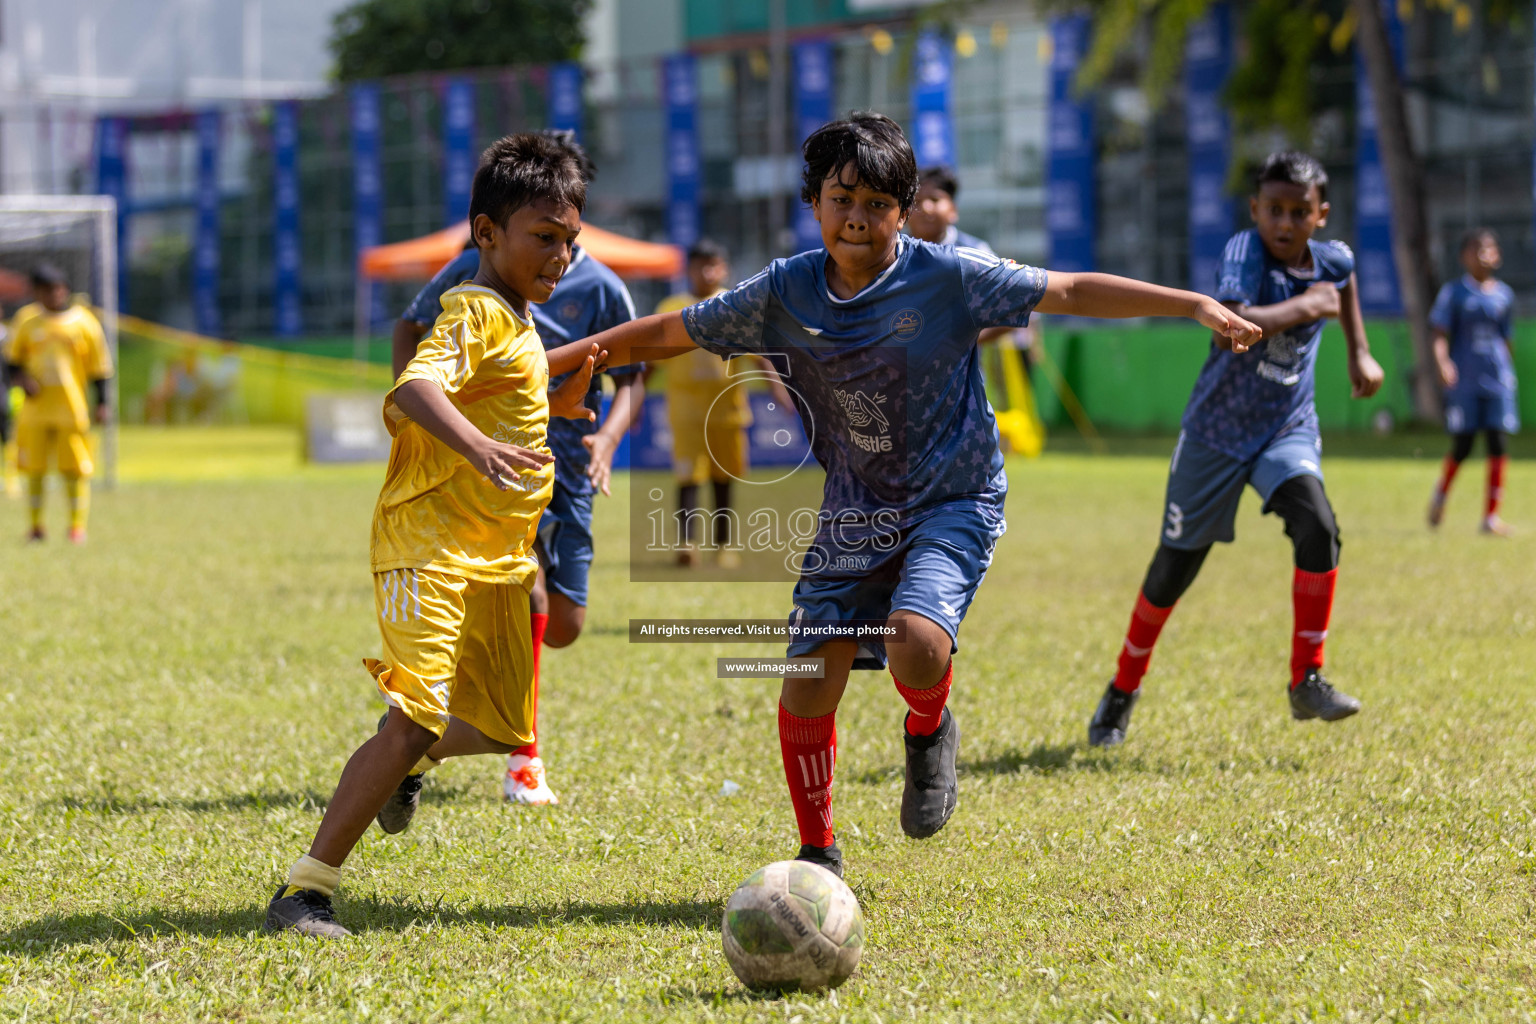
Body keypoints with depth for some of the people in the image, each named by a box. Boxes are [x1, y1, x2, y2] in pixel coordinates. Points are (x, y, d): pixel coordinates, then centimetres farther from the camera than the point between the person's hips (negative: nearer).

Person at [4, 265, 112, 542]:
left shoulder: (83, 321, 1)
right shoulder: (28, 322, 7)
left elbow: (99, 366, 5)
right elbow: (14, 360, 16)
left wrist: (101, 403, -1)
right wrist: (21, 378, -5)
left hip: (72, 407, -2)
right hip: (35, 410, 2)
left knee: (75, 470, -3)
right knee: (34, 469, 1)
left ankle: (77, 526, 4)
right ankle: (36, 526, 11)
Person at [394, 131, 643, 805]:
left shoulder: (600, 287, -3)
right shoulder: (478, 267, -3)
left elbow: (631, 377, 5)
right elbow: (412, 328, 12)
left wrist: (608, 437, -15)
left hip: (565, 466, 3)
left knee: (562, 629, 3)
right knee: (529, 587, -23)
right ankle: (524, 761, -13)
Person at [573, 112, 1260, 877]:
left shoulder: (948, 278, -11)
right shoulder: (784, 294, -3)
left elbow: (1071, 293, -9)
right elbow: (673, 334, 7)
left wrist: (1194, 304, -15)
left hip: (952, 504, -3)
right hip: (852, 515, 3)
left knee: (917, 644, -29)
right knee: (807, 689, -5)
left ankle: (928, 732, 8)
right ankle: (818, 856, 17)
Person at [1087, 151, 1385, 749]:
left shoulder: (1330, 260, -2)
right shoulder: (1245, 252, -21)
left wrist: (1358, 352, 22)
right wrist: (1304, 307, -31)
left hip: (1287, 430, 3)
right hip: (1217, 432, -3)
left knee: (1319, 528, -25)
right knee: (1174, 570, 5)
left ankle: (1307, 681, -13)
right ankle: (1124, 689, 28)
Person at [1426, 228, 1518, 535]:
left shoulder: (1504, 294, 10)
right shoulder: (1454, 292, 1)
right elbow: (1440, 335, -6)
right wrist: (1442, 361, -23)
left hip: (1498, 379, 3)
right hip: (1464, 380, -3)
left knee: (1498, 443, -6)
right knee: (1462, 447, -1)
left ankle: (1491, 516, -1)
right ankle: (1441, 491, 29)